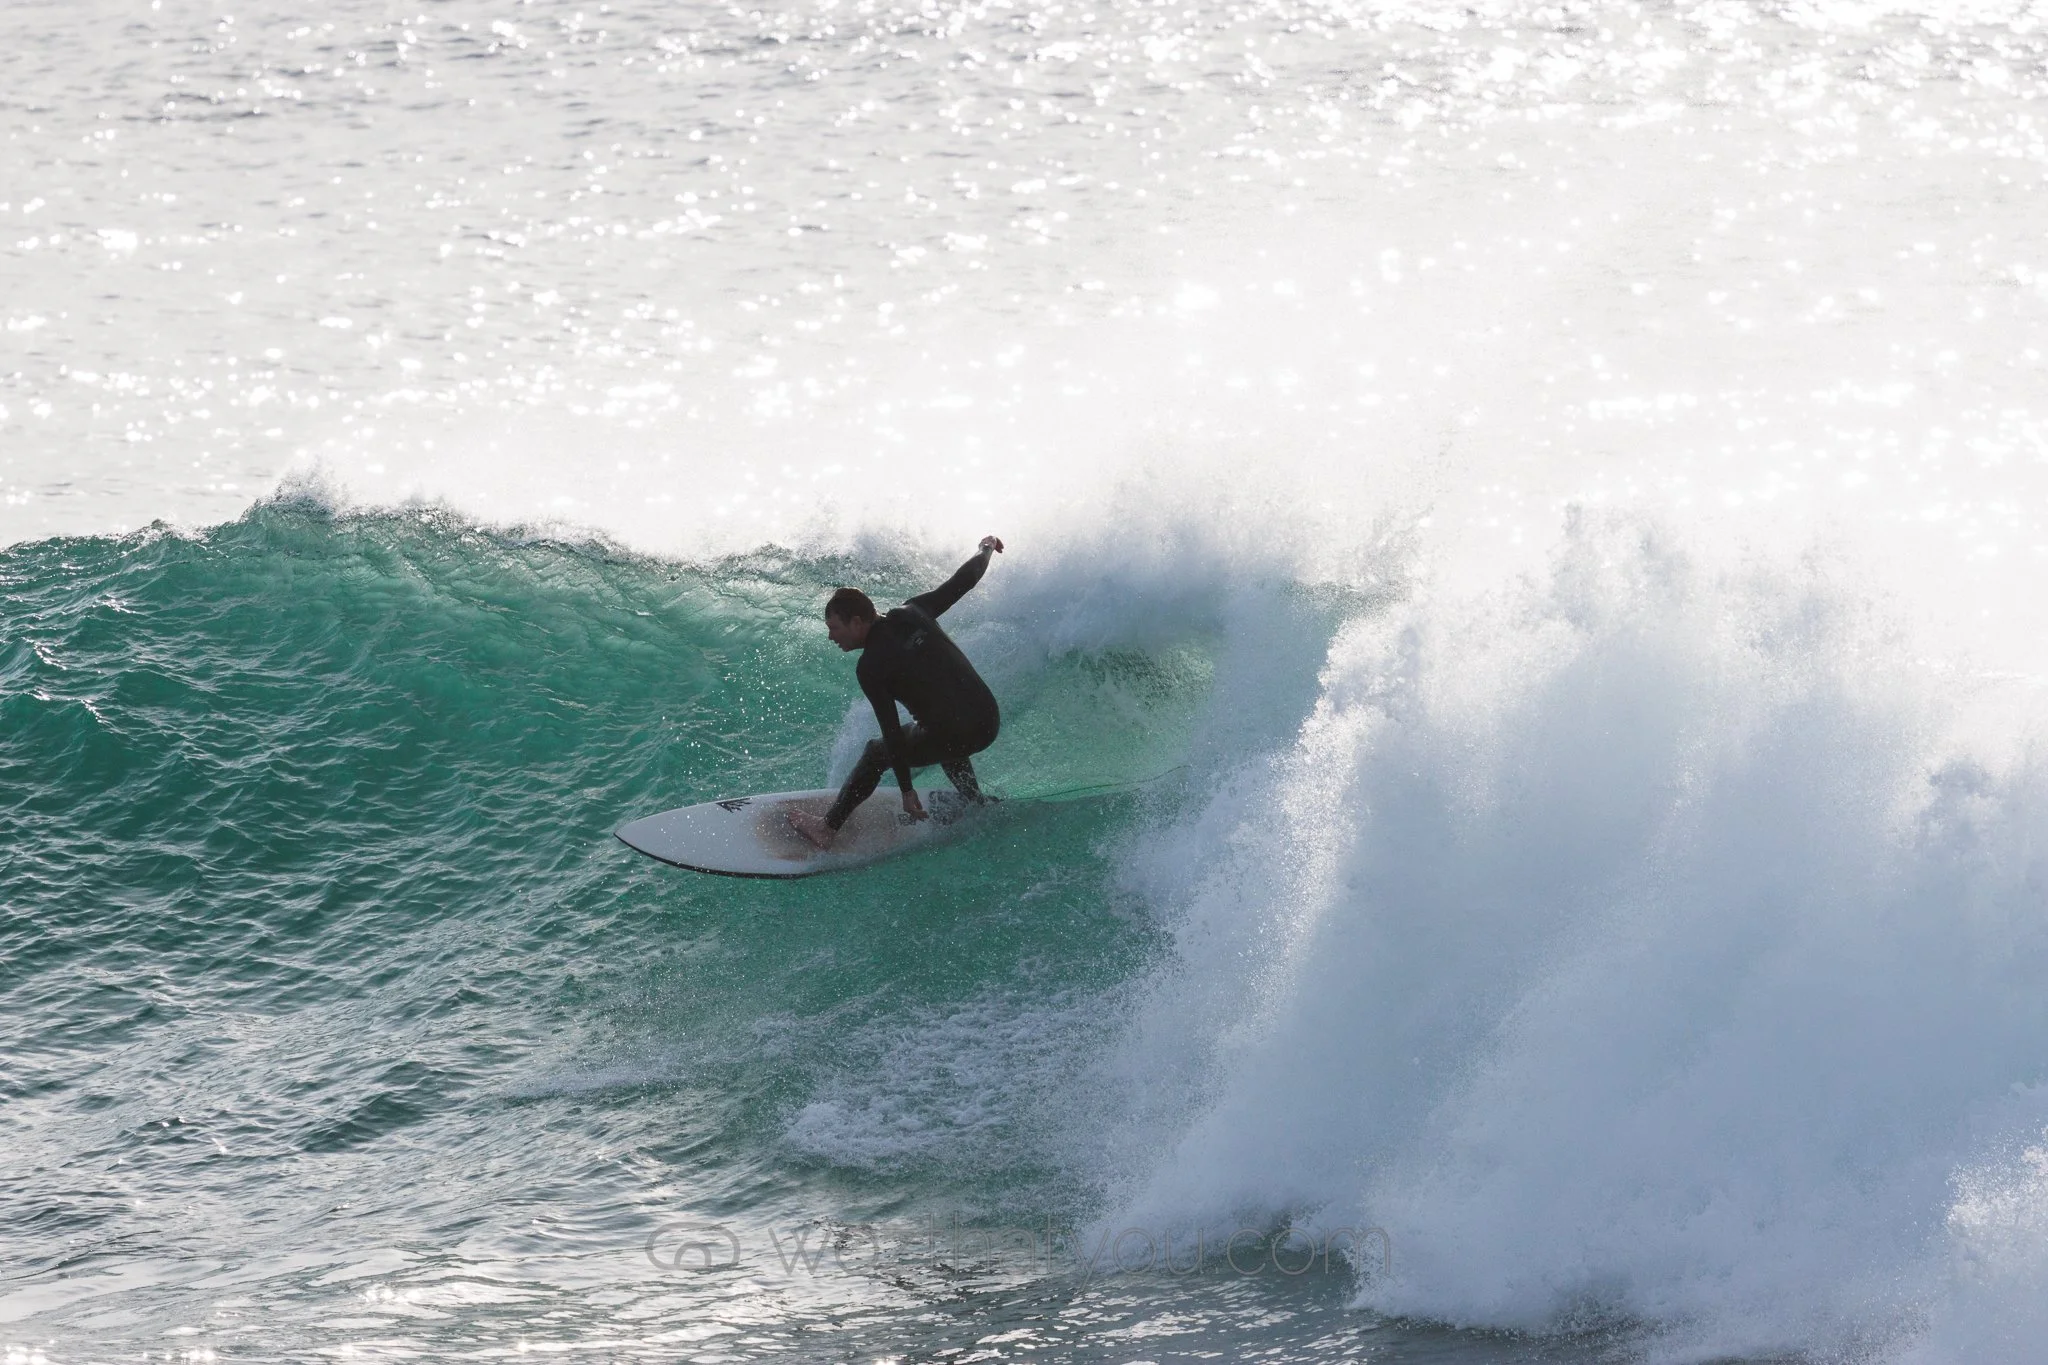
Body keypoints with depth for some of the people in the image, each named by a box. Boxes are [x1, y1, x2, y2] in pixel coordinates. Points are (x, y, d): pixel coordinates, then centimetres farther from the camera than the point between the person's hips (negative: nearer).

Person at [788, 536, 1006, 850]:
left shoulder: (869, 668, -9)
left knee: (877, 753, 16)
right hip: (989, 722, 6)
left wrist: (907, 790, -5)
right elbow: (962, 581, 13)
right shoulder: (911, 613, 3)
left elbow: (892, 732, -10)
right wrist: (986, 548, 33)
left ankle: (827, 829, 20)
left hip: (953, 735, -6)